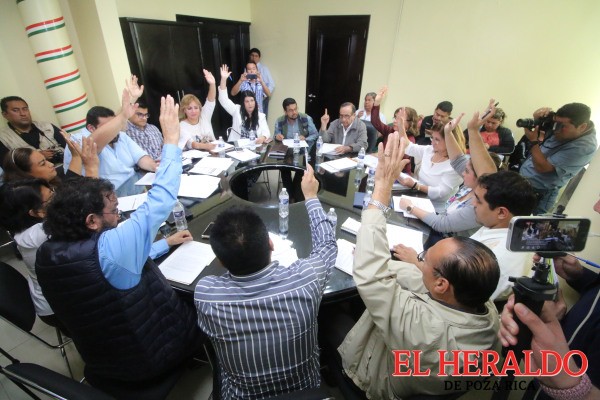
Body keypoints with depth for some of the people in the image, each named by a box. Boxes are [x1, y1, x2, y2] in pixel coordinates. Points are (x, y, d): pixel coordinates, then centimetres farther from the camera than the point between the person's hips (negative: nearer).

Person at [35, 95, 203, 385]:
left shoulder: (47, 254, -10)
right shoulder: (110, 246, -34)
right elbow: (159, 201, -27)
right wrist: (171, 141, -21)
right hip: (151, 357, -6)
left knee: (179, 297, 25)